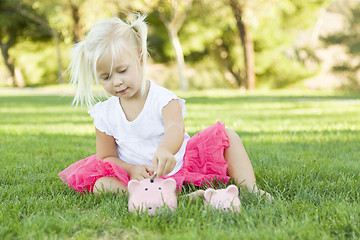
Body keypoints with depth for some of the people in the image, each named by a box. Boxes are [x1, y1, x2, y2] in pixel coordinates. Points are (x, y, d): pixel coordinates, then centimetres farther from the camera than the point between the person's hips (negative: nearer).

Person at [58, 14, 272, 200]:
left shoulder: (164, 99, -11)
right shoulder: (104, 114, -1)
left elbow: (175, 129, -33)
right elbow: (107, 156, 5)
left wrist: (164, 150, -59)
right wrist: (132, 170, -18)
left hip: (178, 164, -1)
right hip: (140, 174, 1)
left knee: (227, 136, -12)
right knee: (101, 185, -29)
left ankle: (250, 189, -16)